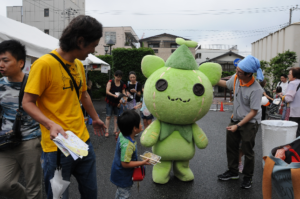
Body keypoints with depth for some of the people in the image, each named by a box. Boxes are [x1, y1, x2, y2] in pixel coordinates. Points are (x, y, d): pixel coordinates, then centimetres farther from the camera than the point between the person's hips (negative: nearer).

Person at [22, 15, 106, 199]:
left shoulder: (79, 65, 8)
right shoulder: (44, 64, -15)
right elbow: (28, 102, -13)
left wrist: (96, 119, 30)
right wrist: (51, 124, -27)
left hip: (83, 140, 7)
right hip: (58, 145, -7)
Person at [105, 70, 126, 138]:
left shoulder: (122, 84, 0)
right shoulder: (110, 82, -11)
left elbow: (123, 92, 2)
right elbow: (107, 91, -18)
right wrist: (114, 95, -34)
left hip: (117, 102, 3)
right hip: (110, 101, -3)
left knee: (116, 116, 7)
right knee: (108, 116, -3)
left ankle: (115, 130, 16)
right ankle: (107, 131, 2)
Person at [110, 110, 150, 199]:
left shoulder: (122, 134, -13)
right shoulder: (127, 145, -38)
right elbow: (125, 163, -32)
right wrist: (142, 163, -26)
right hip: (123, 177, -9)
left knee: (120, 192, 30)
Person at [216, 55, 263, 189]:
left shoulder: (256, 90, -27)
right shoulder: (236, 78, -10)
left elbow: (253, 112, -21)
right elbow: (226, 84, 15)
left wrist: (238, 125, -21)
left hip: (249, 123, -7)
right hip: (236, 118, 7)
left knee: (247, 151, 5)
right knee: (231, 146, 15)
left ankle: (248, 178, 26)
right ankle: (233, 172, 35)